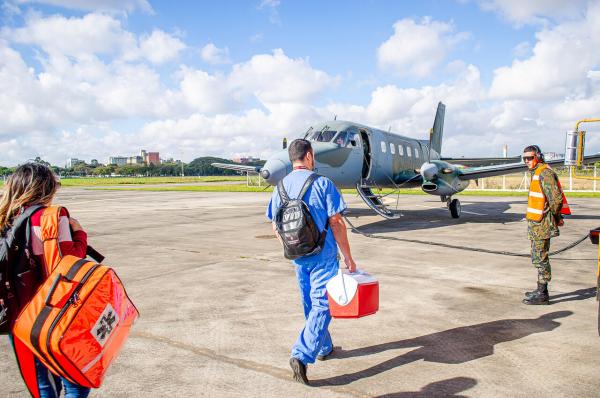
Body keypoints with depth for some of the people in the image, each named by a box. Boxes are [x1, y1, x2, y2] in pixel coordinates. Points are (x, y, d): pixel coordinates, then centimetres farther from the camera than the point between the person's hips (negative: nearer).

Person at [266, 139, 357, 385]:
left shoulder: (281, 187, 3)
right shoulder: (322, 183, -12)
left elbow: (275, 228, 7)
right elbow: (336, 223, -13)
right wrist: (348, 257, -6)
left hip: (298, 257, 6)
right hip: (323, 256, -6)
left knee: (310, 304, 19)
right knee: (321, 305, -1)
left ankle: (324, 347, 35)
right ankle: (302, 355, -12)